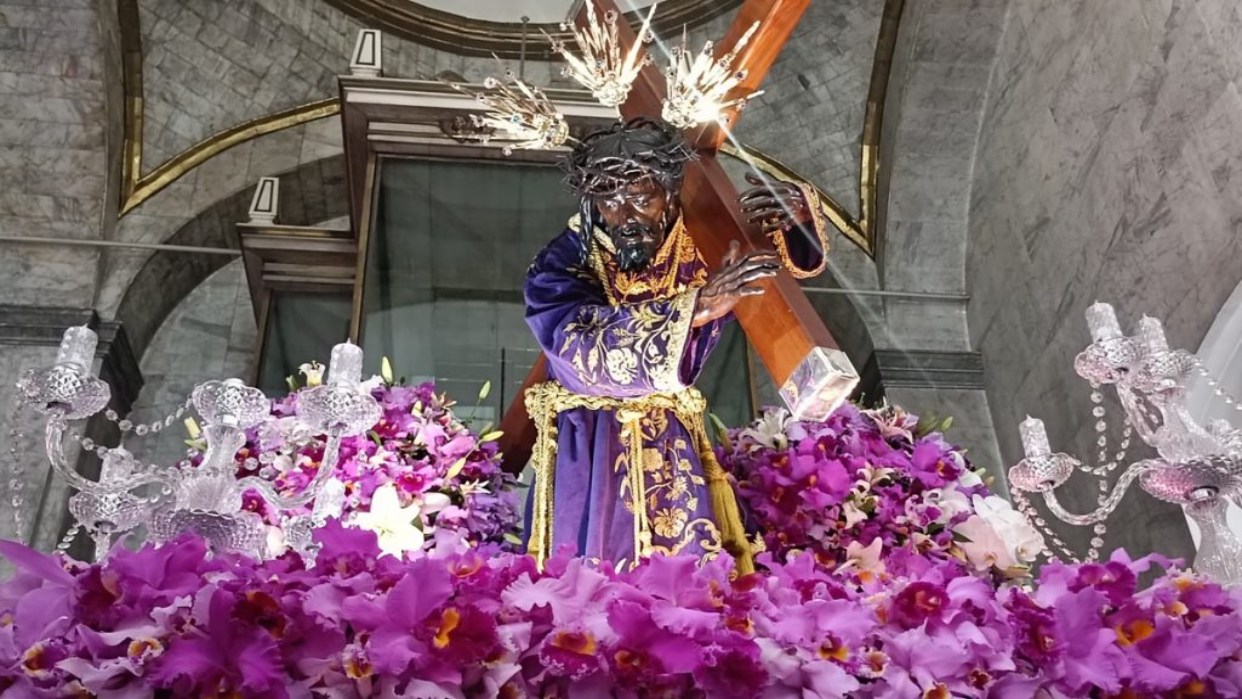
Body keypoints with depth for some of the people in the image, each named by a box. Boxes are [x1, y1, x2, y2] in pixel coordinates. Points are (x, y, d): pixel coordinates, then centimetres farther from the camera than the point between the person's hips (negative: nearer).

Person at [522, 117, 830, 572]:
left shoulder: (698, 252, -5)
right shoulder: (558, 268, -12)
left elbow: (800, 254, -2)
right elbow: (587, 353, -28)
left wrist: (798, 215, -27)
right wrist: (695, 306, -37)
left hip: (672, 456, 2)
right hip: (585, 456, -2)